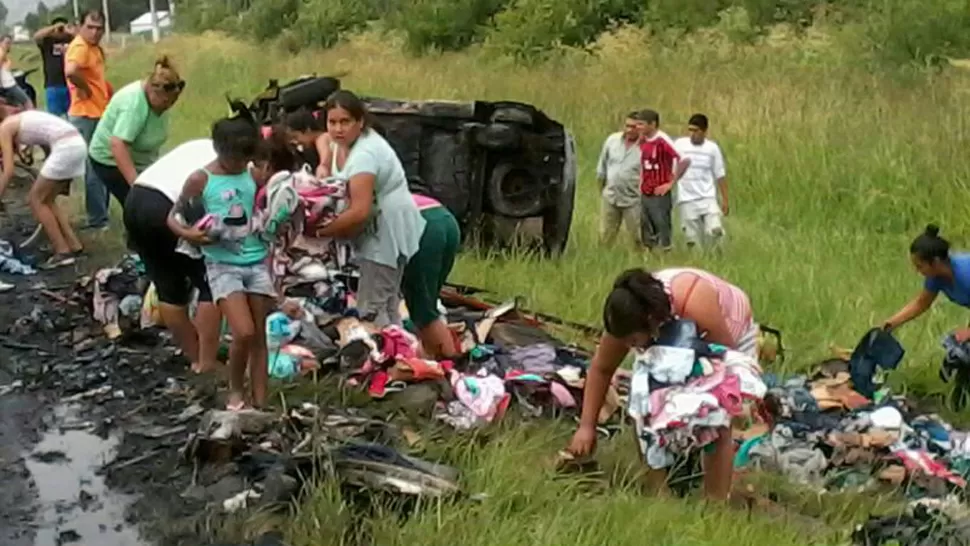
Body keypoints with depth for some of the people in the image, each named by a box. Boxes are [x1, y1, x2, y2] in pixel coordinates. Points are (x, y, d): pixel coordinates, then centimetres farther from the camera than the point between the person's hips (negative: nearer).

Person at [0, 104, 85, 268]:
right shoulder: (19, 120, 28)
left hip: (66, 147, -9)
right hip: (77, 144, 9)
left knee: (36, 200, 3)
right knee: (46, 200, 18)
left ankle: (63, 252, 1)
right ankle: (74, 245, 18)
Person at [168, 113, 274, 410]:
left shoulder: (255, 176, 4)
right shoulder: (200, 179, -6)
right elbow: (172, 217, 0)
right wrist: (187, 234, -19)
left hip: (257, 262, 4)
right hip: (223, 264, -4)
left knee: (259, 337, 4)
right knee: (244, 333, -15)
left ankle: (260, 403, 11)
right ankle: (235, 391, 9)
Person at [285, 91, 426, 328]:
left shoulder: (363, 155, -23)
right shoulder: (365, 139, 9)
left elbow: (360, 211, -31)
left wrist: (319, 230, -22)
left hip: (387, 236, -11)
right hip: (387, 234, 11)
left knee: (371, 310, -9)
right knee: (387, 307, 17)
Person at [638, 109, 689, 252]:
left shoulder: (662, 141, -15)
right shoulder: (642, 141, 8)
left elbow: (685, 160, -22)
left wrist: (671, 183, -17)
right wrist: (641, 184, 14)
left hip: (659, 195, -7)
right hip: (644, 195, 7)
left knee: (663, 232, -1)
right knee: (647, 236, 12)